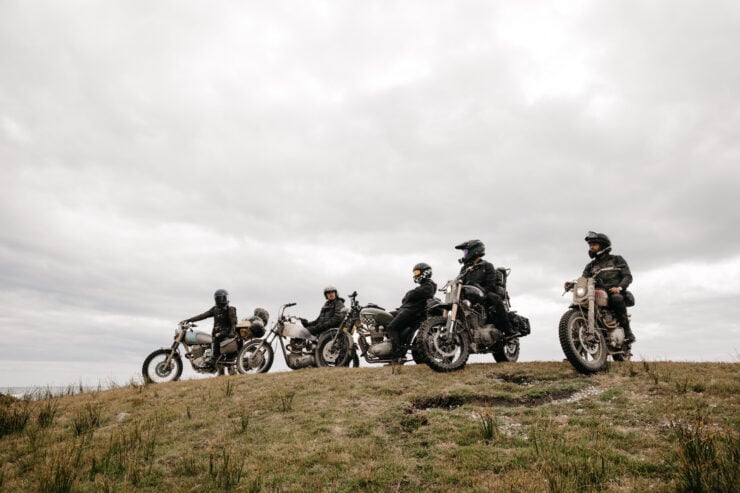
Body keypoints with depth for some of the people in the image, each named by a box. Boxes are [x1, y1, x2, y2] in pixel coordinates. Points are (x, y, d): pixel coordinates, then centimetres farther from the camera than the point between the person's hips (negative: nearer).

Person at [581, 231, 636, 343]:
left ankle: (627, 331, -26)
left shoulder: (617, 260, 15)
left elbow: (628, 276, 3)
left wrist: (619, 287, -17)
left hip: (615, 293, -3)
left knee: (616, 299, -38)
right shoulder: (591, 266, 22)